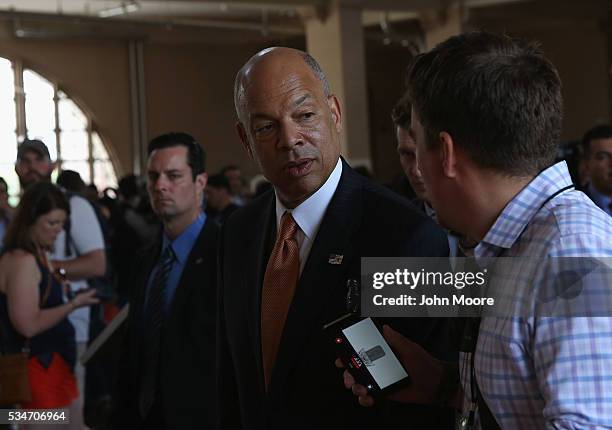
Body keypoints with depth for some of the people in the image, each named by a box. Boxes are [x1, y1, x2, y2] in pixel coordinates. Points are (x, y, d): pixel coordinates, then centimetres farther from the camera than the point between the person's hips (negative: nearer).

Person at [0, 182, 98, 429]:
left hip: (55, 360, 10)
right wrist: (74, 303, -15)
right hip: (38, 365, -10)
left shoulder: (40, 256, 13)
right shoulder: (21, 260, -17)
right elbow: (28, 324, -22)